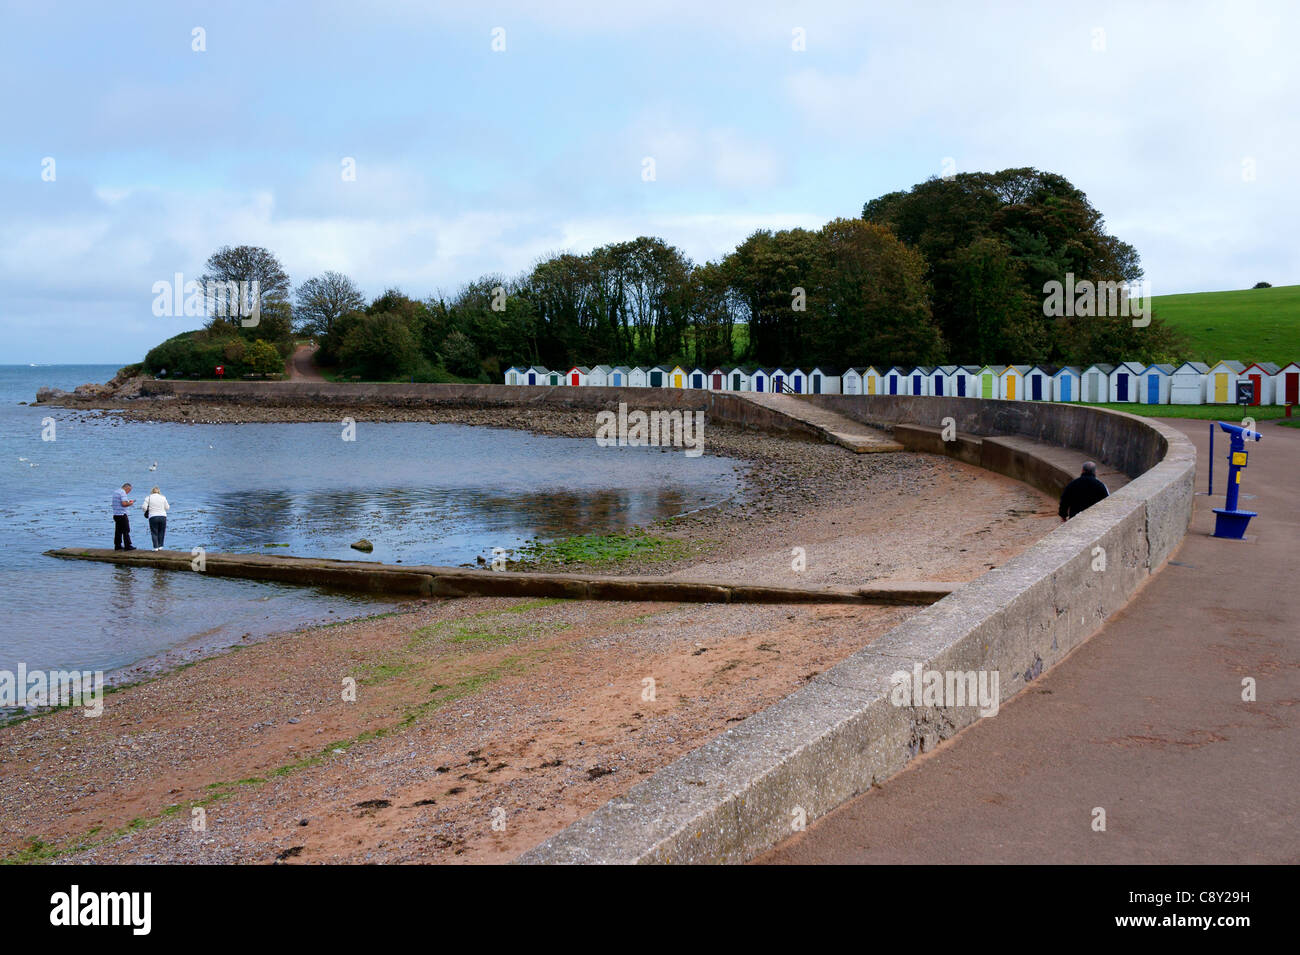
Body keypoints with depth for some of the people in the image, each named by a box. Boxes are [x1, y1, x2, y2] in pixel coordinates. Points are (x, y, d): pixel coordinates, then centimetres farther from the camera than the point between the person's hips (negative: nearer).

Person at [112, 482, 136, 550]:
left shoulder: (115, 492, 16)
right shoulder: (123, 492, -13)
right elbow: (124, 504, -22)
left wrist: (128, 501, 16)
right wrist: (130, 503, -4)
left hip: (115, 514, 9)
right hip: (122, 514, -9)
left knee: (118, 531, 12)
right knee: (126, 531, -4)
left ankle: (117, 546, 14)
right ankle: (127, 546, -4)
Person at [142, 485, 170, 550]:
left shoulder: (148, 498, 3)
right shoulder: (163, 497, 8)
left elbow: (144, 508, -4)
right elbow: (167, 508, 11)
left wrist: (147, 511, 17)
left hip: (153, 517, -2)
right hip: (163, 516, 2)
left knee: (154, 533, 6)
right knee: (161, 532, 14)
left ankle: (156, 547, -1)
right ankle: (160, 546, 13)